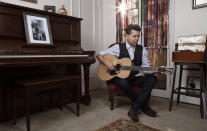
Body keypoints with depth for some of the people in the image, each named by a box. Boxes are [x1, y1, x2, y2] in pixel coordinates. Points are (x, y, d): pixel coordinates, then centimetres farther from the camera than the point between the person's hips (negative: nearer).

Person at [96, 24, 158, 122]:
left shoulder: (142, 50, 7)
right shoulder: (118, 48, -2)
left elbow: (146, 67, 3)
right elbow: (99, 55, 0)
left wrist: (153, 71, -20)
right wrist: (106, 63, -18)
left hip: (136, 78, 3)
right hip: (120, 76, -3)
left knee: (152, 78, -23)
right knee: (123, 83, -37)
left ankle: (134, 108, -23)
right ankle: (144, 106, -14)